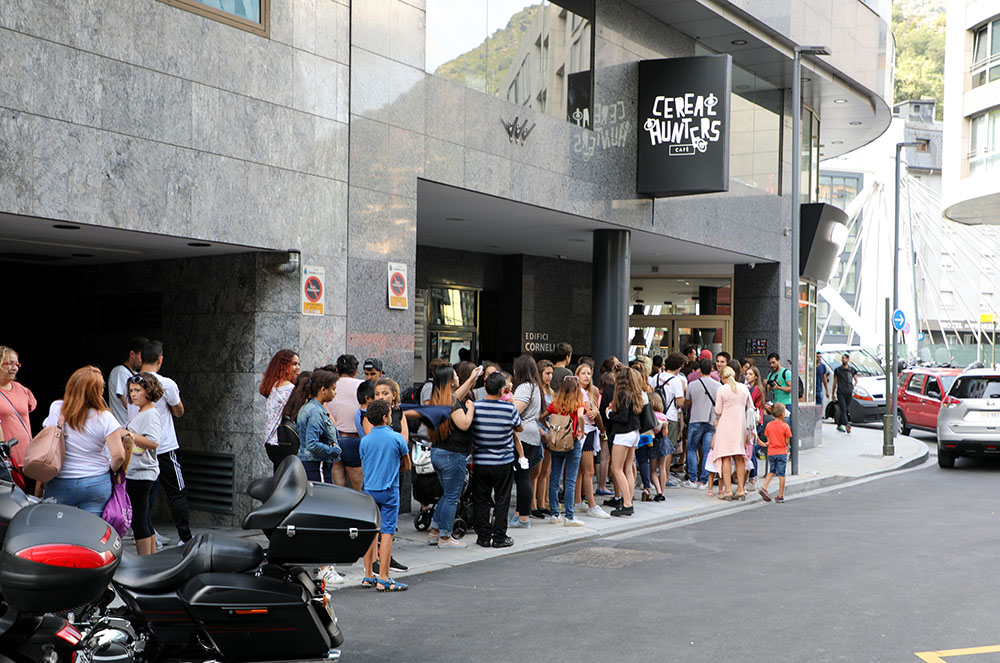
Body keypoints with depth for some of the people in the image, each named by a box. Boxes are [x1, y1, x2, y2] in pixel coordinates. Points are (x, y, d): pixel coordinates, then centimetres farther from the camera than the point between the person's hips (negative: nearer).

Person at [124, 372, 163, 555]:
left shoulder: (151, 414, -12)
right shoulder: (139, 414, 18)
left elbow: (153, 442, -25)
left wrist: (129, 434, -25)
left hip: (142, 473, -10)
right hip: (134, 473, 10)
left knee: (139, 520, -7)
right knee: (145, 518, 13)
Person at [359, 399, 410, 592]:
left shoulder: (365, 441, 3)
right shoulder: (396, 438, -6)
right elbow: (407, 466, 4)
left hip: (369, 490, 4)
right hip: (389, 490, -4)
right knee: (387, 533, -3)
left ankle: (368, 576, 15)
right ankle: (383, 579, -5)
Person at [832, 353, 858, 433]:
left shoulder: (852, 370, 11)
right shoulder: (837, 370, 6)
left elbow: (856, 380, 24)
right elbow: (834, 383, 10)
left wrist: (853, 387, 7)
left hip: (849, 393, 3)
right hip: (840, 393, -3)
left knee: (846, 410, 7)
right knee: (843, 410, -15)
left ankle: (839, 425, 20)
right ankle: (847, 425, -27)